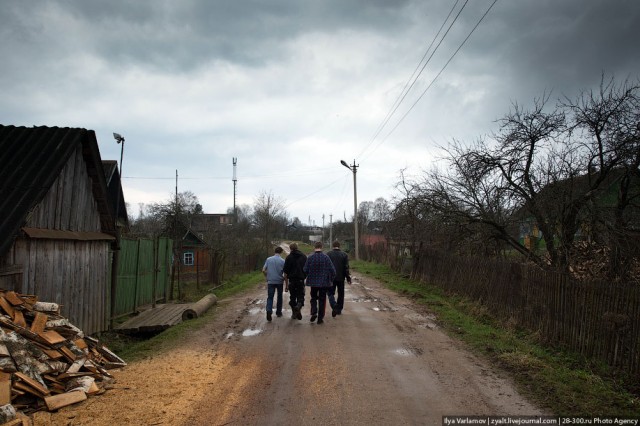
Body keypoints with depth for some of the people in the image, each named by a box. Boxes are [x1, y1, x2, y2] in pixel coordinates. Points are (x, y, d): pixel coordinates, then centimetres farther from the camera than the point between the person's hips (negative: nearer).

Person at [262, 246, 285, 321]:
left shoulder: (268, 259, 1)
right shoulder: (282, 261, -5)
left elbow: (263, 270, -2)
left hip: (270, 281, 1)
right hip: (279, 281, -1)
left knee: (270, 297, 0)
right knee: (279, 297, 17)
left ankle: (269, 311, -23)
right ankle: (278, 312, 26)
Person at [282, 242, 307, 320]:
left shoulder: (289, 257, -2)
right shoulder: (304, 256, 6)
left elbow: (285, 272, -4)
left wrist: (286, 284, 0)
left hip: (292, 280, -1)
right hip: (301, 280, 1)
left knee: (292, 297, 12)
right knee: (300, 296, 7)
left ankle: (294, 313, 18)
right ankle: (299, 307, -21)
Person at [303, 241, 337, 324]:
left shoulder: (310, 257, -8)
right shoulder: (326, 257, -8)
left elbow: (305, 270, -6)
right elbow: (332, 270, -7)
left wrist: (308, 277, 15)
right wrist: (330, 279, 9)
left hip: (313, 282, 0)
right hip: (324, 283, 0)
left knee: (313, 298, 19)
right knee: (322, 300, 9)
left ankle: (314, 312, -1)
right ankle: (320, 318, 10)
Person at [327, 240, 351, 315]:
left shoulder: (328, 254, -3)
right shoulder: (344, 255, -2)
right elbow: (346, 267, -3)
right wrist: (348, 277, 2)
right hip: (341, 278, 1)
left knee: (331, 293, 6)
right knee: (340, 294, 13)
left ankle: (334, 307, -16)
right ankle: (339, 309, 15)